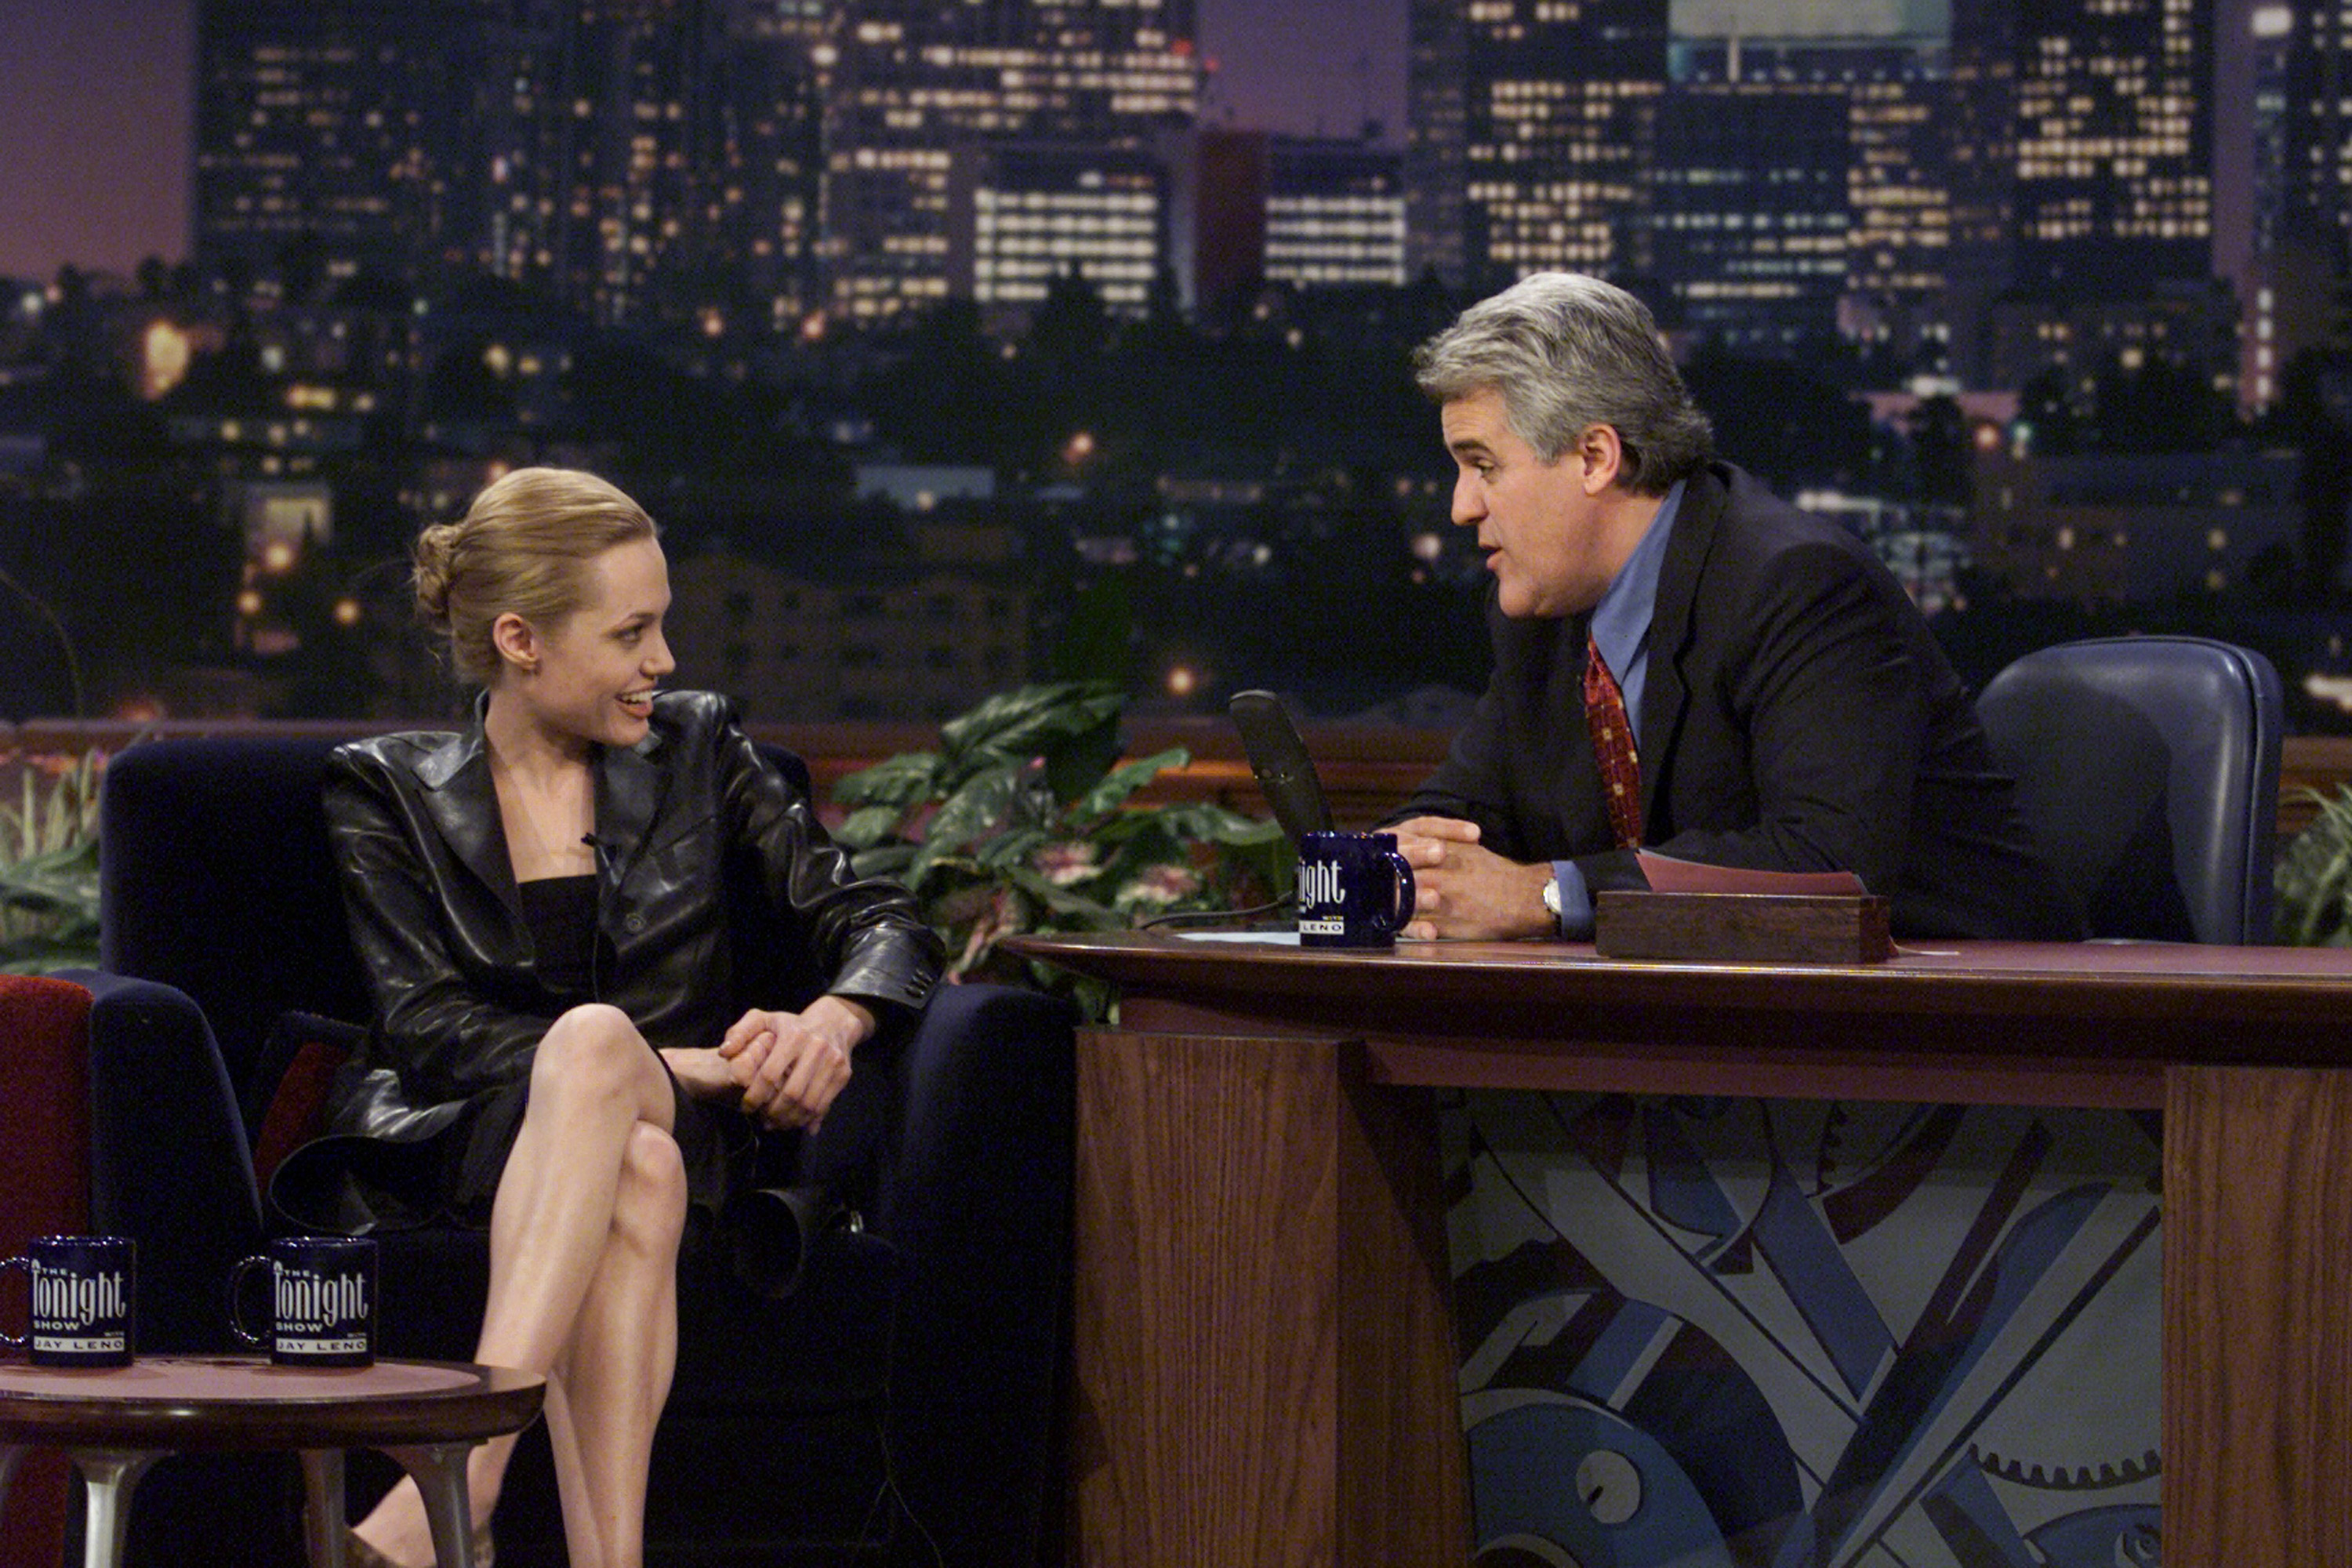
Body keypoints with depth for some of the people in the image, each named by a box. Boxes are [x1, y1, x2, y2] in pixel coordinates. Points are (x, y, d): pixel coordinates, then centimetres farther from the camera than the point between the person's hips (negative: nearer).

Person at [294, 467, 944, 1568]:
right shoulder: (385, 793, 9)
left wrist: (833, 1021, -15)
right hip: (453, 1143, -1)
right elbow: (426, 1023, -5)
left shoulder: (696, 753, 16)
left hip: (677, 1127, 1)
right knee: (631, 1168, -38)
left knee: (596, 1043, -37)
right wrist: (678, 1065, -16)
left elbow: (880, 921, 11)